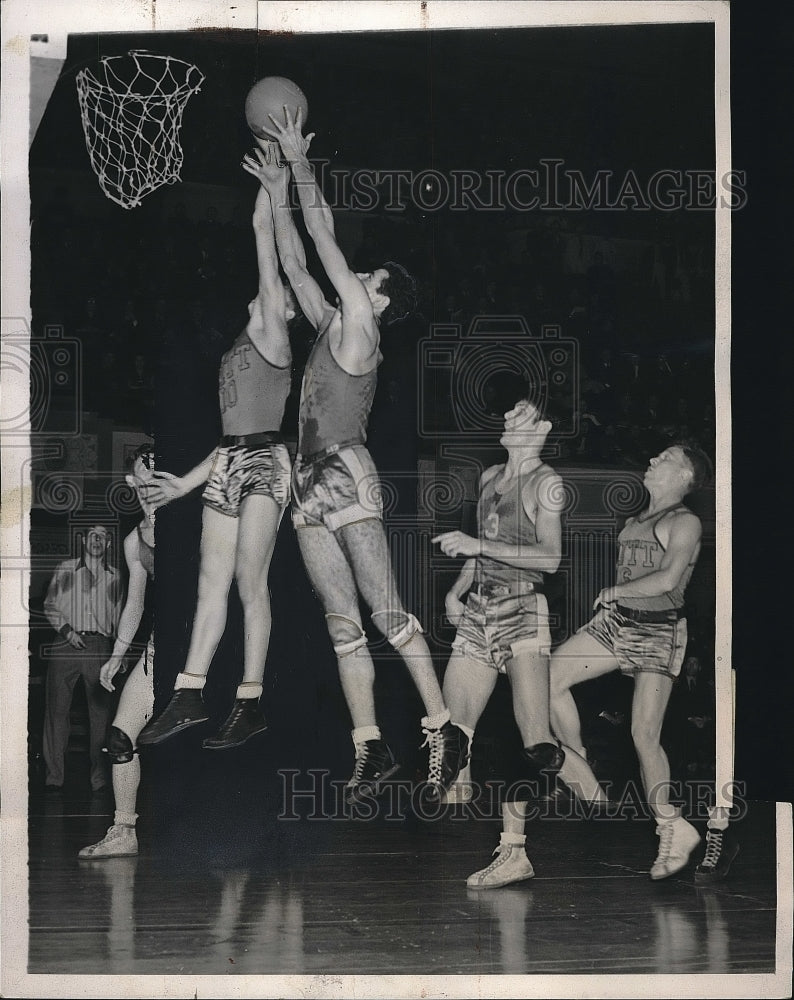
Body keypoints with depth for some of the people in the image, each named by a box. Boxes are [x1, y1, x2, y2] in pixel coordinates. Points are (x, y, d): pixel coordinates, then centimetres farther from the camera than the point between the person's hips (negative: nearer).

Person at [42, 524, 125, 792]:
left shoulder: (114, 576, 14)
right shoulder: (66, 570, 10)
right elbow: (50, 606, 8)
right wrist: (66, 631, -6)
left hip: (100, 646, 1)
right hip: (67, 644, -1)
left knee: (100, 711, 0)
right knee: (56, 708, -5)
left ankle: (99, 777, 6)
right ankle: (54, 775, -2)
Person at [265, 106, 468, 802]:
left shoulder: (360, 326, -1)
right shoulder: (331, 325, 20)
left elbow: (324, 237, 0)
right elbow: (295, 264, 27)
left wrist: (300, 161, 8)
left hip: (347, 476, -8)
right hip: (311, 488, 8)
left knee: (386, 612, -13)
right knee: (343, 624, 1)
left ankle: (444, 731, -11)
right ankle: (372, 751, -1)